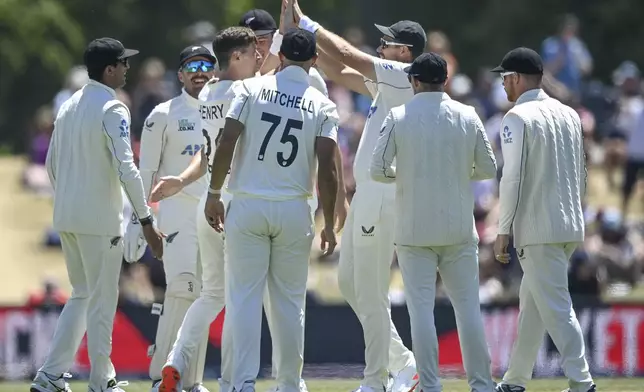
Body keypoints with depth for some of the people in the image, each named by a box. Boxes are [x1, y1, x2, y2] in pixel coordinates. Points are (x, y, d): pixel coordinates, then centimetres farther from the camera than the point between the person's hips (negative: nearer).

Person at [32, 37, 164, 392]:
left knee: (82, 295, 16)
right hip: (99, 220, -8)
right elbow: (125, 168, -20)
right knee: (102, 300, 1)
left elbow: (51, 166, 17)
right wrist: (146, 222, -20)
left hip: (65, 218, 8)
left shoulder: (68, 107, 12)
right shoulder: (112, 110, -13)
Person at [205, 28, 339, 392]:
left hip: (247, 207, -1)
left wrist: (214, 194, 2)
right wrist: (329, 224, 3)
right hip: (294, 211, 1)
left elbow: (226, 143, -8)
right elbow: (327, 169, -4)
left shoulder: (252, 89, -1)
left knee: (244, 296, 0)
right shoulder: (322, 105, 1)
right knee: (290, 301, 10)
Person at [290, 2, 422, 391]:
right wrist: (304, 35, 9)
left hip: (384, 196, -10)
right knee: (350, 282, 15)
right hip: (367, 195, 10)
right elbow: (339, 72, 18)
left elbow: (349, 56, -14)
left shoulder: (405, 77, -12)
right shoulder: (387, 82, 15)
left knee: (370, 292, -6)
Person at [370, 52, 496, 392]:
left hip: (414, 229, -2)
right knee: (467, 305, 8)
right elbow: (488, 169, 3)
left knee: (421, 308, 0)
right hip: (459, 229, 2)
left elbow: (378, 170, -9)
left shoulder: (398, 116, -6)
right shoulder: (467, 116, 0)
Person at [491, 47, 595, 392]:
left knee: (555, 306, -9)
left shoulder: (518, 118, -10)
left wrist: (503, 230, -9)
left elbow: (513, 178, -14)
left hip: (538, 228, -8)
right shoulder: (569, 115, 12)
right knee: (531, 302, 17)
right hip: (570, 227, 8)